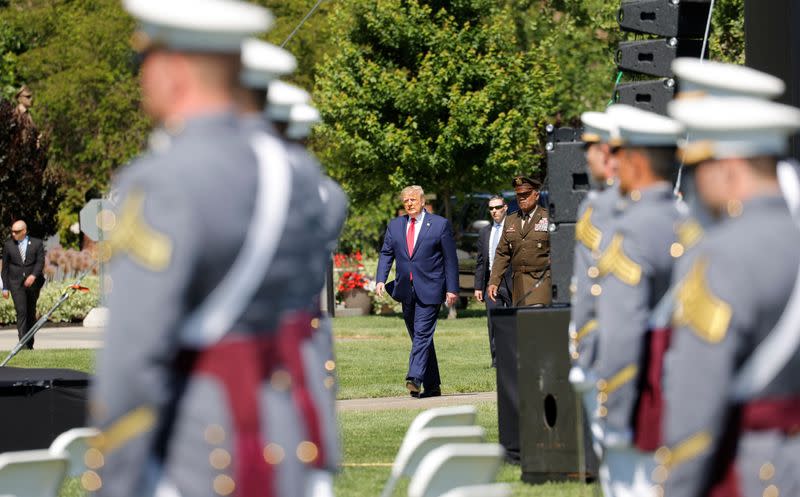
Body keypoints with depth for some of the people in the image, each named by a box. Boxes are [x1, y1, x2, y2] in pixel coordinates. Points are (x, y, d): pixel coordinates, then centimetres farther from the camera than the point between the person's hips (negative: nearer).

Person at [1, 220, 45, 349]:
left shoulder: (37, 244, 3)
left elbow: (40, 262, -5)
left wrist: (33, 276, -24)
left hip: (32, 283, 1)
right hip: (16, 284, -1)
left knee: (31, 313, 9)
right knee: (21, 312, -15)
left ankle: (30, 344, 21)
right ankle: (23, 343, -23)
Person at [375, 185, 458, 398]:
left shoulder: (440, 224, 1)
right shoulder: (395, 225, 12)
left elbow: (450, 259, 0)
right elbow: (386, 254, 10)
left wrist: (452, 289, -5)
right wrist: (380, 280, -6)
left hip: (429, 290, -5)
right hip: (406, 291, 5)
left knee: (422, 334, -17)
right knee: (419, 338, 9)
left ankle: (414, 379, -27)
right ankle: (432, 385, 15)